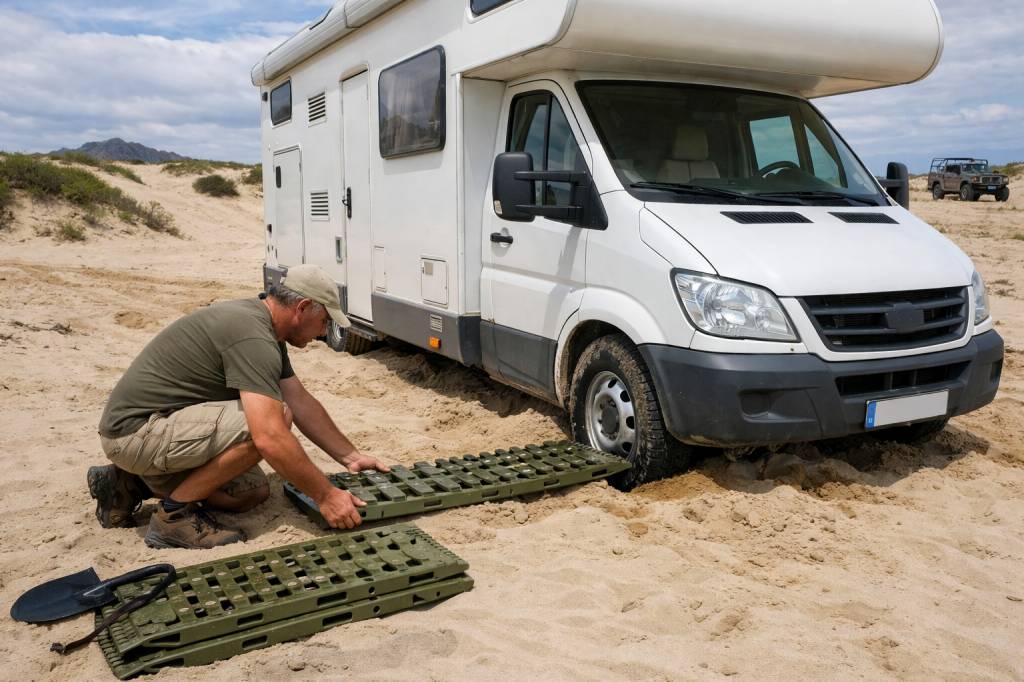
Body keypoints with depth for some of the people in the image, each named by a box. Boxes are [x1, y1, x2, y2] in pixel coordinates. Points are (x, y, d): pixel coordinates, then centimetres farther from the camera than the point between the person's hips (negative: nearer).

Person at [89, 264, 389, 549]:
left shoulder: (263, 326, 8)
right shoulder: (252, 336, -25)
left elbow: (302, 402, 12)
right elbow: (270, 438, -32)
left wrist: (351, 457, 10)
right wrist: (325, 495, -23)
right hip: (136, 431, -10)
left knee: (252, 491, 10)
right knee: (274, 419, -23)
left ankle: (131, 484, 17)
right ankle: (175, 514, -9)